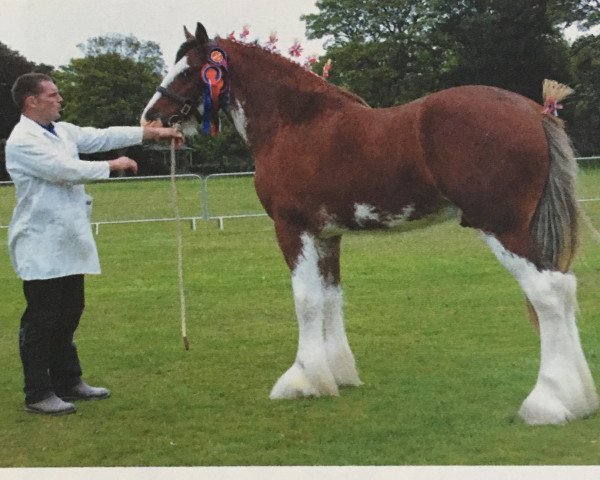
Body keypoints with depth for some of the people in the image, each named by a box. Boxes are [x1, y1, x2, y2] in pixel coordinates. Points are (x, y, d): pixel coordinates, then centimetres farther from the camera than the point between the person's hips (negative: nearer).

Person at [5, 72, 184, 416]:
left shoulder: (62, 131, 12)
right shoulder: (22, 141, -14)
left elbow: (102, 136, 11)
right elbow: (66, 170, -20)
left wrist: (154, 132, 7)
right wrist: (113, 166, -10)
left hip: (68, 243, 9)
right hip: (42, 248, -9)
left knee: (69, 314, 16)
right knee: (41, 321, -2)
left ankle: (68, 382, 27)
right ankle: (38, 394, 6)